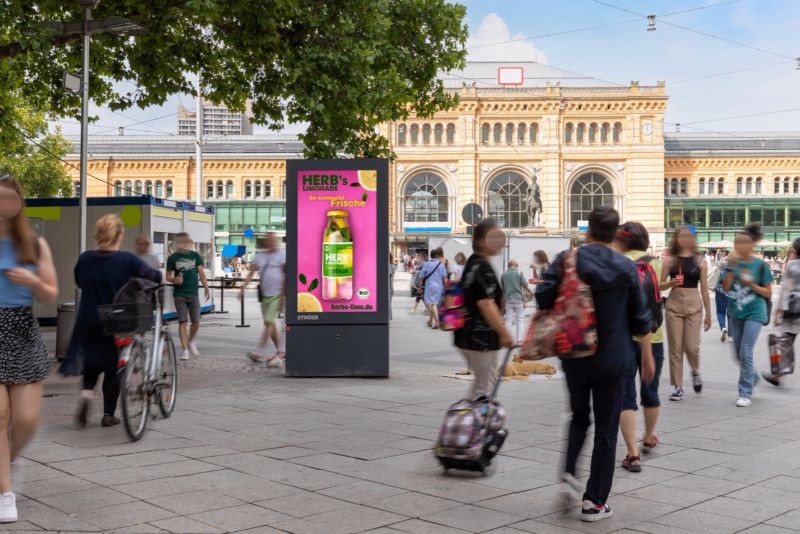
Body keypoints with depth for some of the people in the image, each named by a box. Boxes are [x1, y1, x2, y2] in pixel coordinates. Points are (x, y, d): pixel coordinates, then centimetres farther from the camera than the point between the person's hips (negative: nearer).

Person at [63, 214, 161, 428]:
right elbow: (153, 277, -16)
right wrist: (159, 275, 6)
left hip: (88, 322, 3)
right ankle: (108, 415, 15)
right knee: (112, 367, 11)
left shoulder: (84, 259, -4)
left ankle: (87, 392, -7)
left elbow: (79, 282, 12)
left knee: (91, 361, 21)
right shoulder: (127, 260, -15)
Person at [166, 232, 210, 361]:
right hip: (179, 294, -1)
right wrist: (174, 280, -16)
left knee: (196, 321, 3)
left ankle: (190, 341, 30)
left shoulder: (195, 256, 6)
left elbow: (201, 273, 4)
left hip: (193, 293, 1)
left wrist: (206, 289, -5)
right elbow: (168, 276, 7)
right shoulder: (172, 258, 3)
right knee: (182, 321, -3)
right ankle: (185, 349, 2)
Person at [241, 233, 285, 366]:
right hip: (264, 294, 6)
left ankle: (259, 352, -15)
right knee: (271, 324, 10)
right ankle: (280, 352, 20)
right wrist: (243, 287, -4)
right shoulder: (260, 256, 13)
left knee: (269, 322, -13)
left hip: (277, 294, -6)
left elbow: (287, 275, -8)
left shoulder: (282, 255, -4)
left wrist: (284, 295, -15)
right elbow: (251, 272, 8)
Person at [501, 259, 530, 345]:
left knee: (508, 320, 8)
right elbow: (525, 285, -4)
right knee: (520, 320, 4)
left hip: (508, 300, 3)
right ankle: (519, 340, -1)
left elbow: (502, 288, 9)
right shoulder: (519, 273, -5)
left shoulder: (503, 275, 4)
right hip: (519, 299, -3)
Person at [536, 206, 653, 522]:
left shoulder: (567, 260, -5)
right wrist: (648, 356, 10)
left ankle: (569, 471, 3)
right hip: (613, 360, -1)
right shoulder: (626, 267, -3)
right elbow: (640, 318, 1)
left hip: (575, 357, 1)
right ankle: (595, 501, 10)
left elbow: (543, 297, -13)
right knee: (606, 429, 8)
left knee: (579, 417, 23)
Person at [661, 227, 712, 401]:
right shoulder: (670, 260, 3)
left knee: (692, 346, -5)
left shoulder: (700, 261, 3)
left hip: (694, 306, 0)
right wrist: (671, 283, -18)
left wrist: (708, 314, 5)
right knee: (675, 348, 2)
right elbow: (660, 284, 4)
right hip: (674, 305, 0)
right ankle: (677, 387, 10)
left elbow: (704, 289, 5)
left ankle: (695, 372, 28)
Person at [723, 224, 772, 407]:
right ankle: (752, 378, 40)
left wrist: (751, 284, -17)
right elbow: (726, 288, -7)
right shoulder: (733, 262, 1)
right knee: (738, 353, 14)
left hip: (754, 313, -4)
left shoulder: (760, 265, -6)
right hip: (735, 313, 4)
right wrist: (731, 267, -15)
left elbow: (768, 293, -2)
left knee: (746, 353, -11)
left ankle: (745, 394, -3)